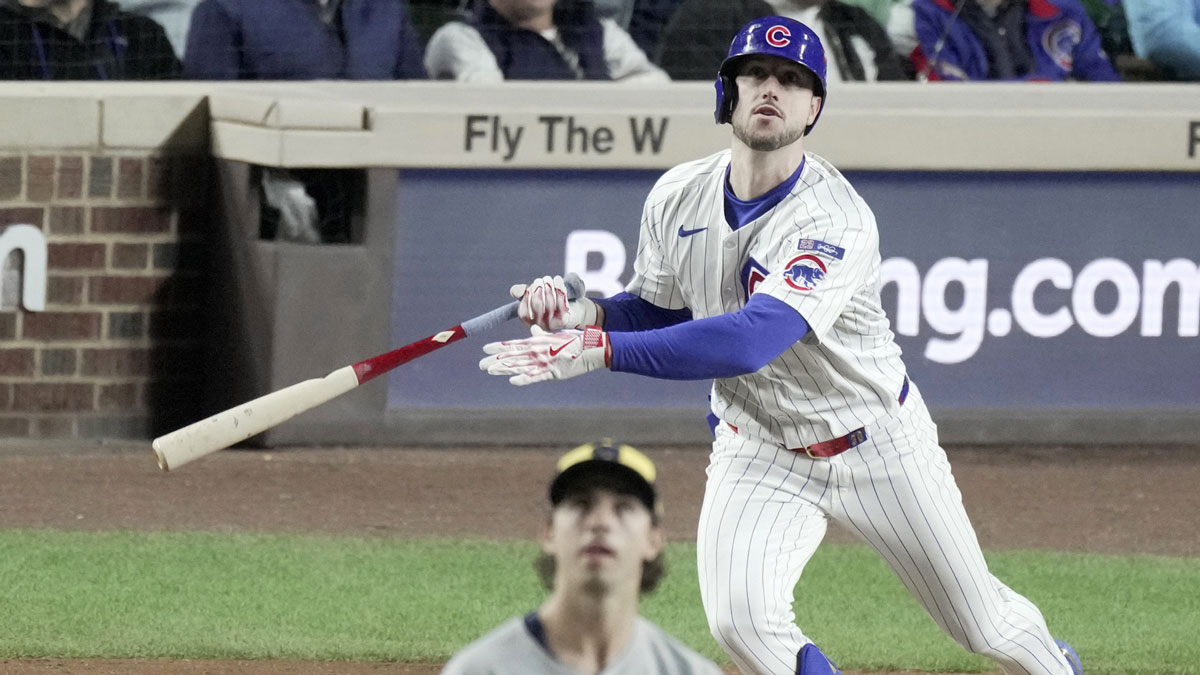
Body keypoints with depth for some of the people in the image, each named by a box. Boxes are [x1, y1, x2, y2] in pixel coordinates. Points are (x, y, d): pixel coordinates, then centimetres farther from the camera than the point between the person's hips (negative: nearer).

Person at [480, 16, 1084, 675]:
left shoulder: (835, 221, -30)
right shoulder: (679, 196, -10)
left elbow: (748, 341, -43)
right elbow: (658, 312, 7)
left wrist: (596, 349, -48)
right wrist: (579, 315, -16)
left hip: (875, 444, -4)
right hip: (758, 453, 4)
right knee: (739, 619, -23)